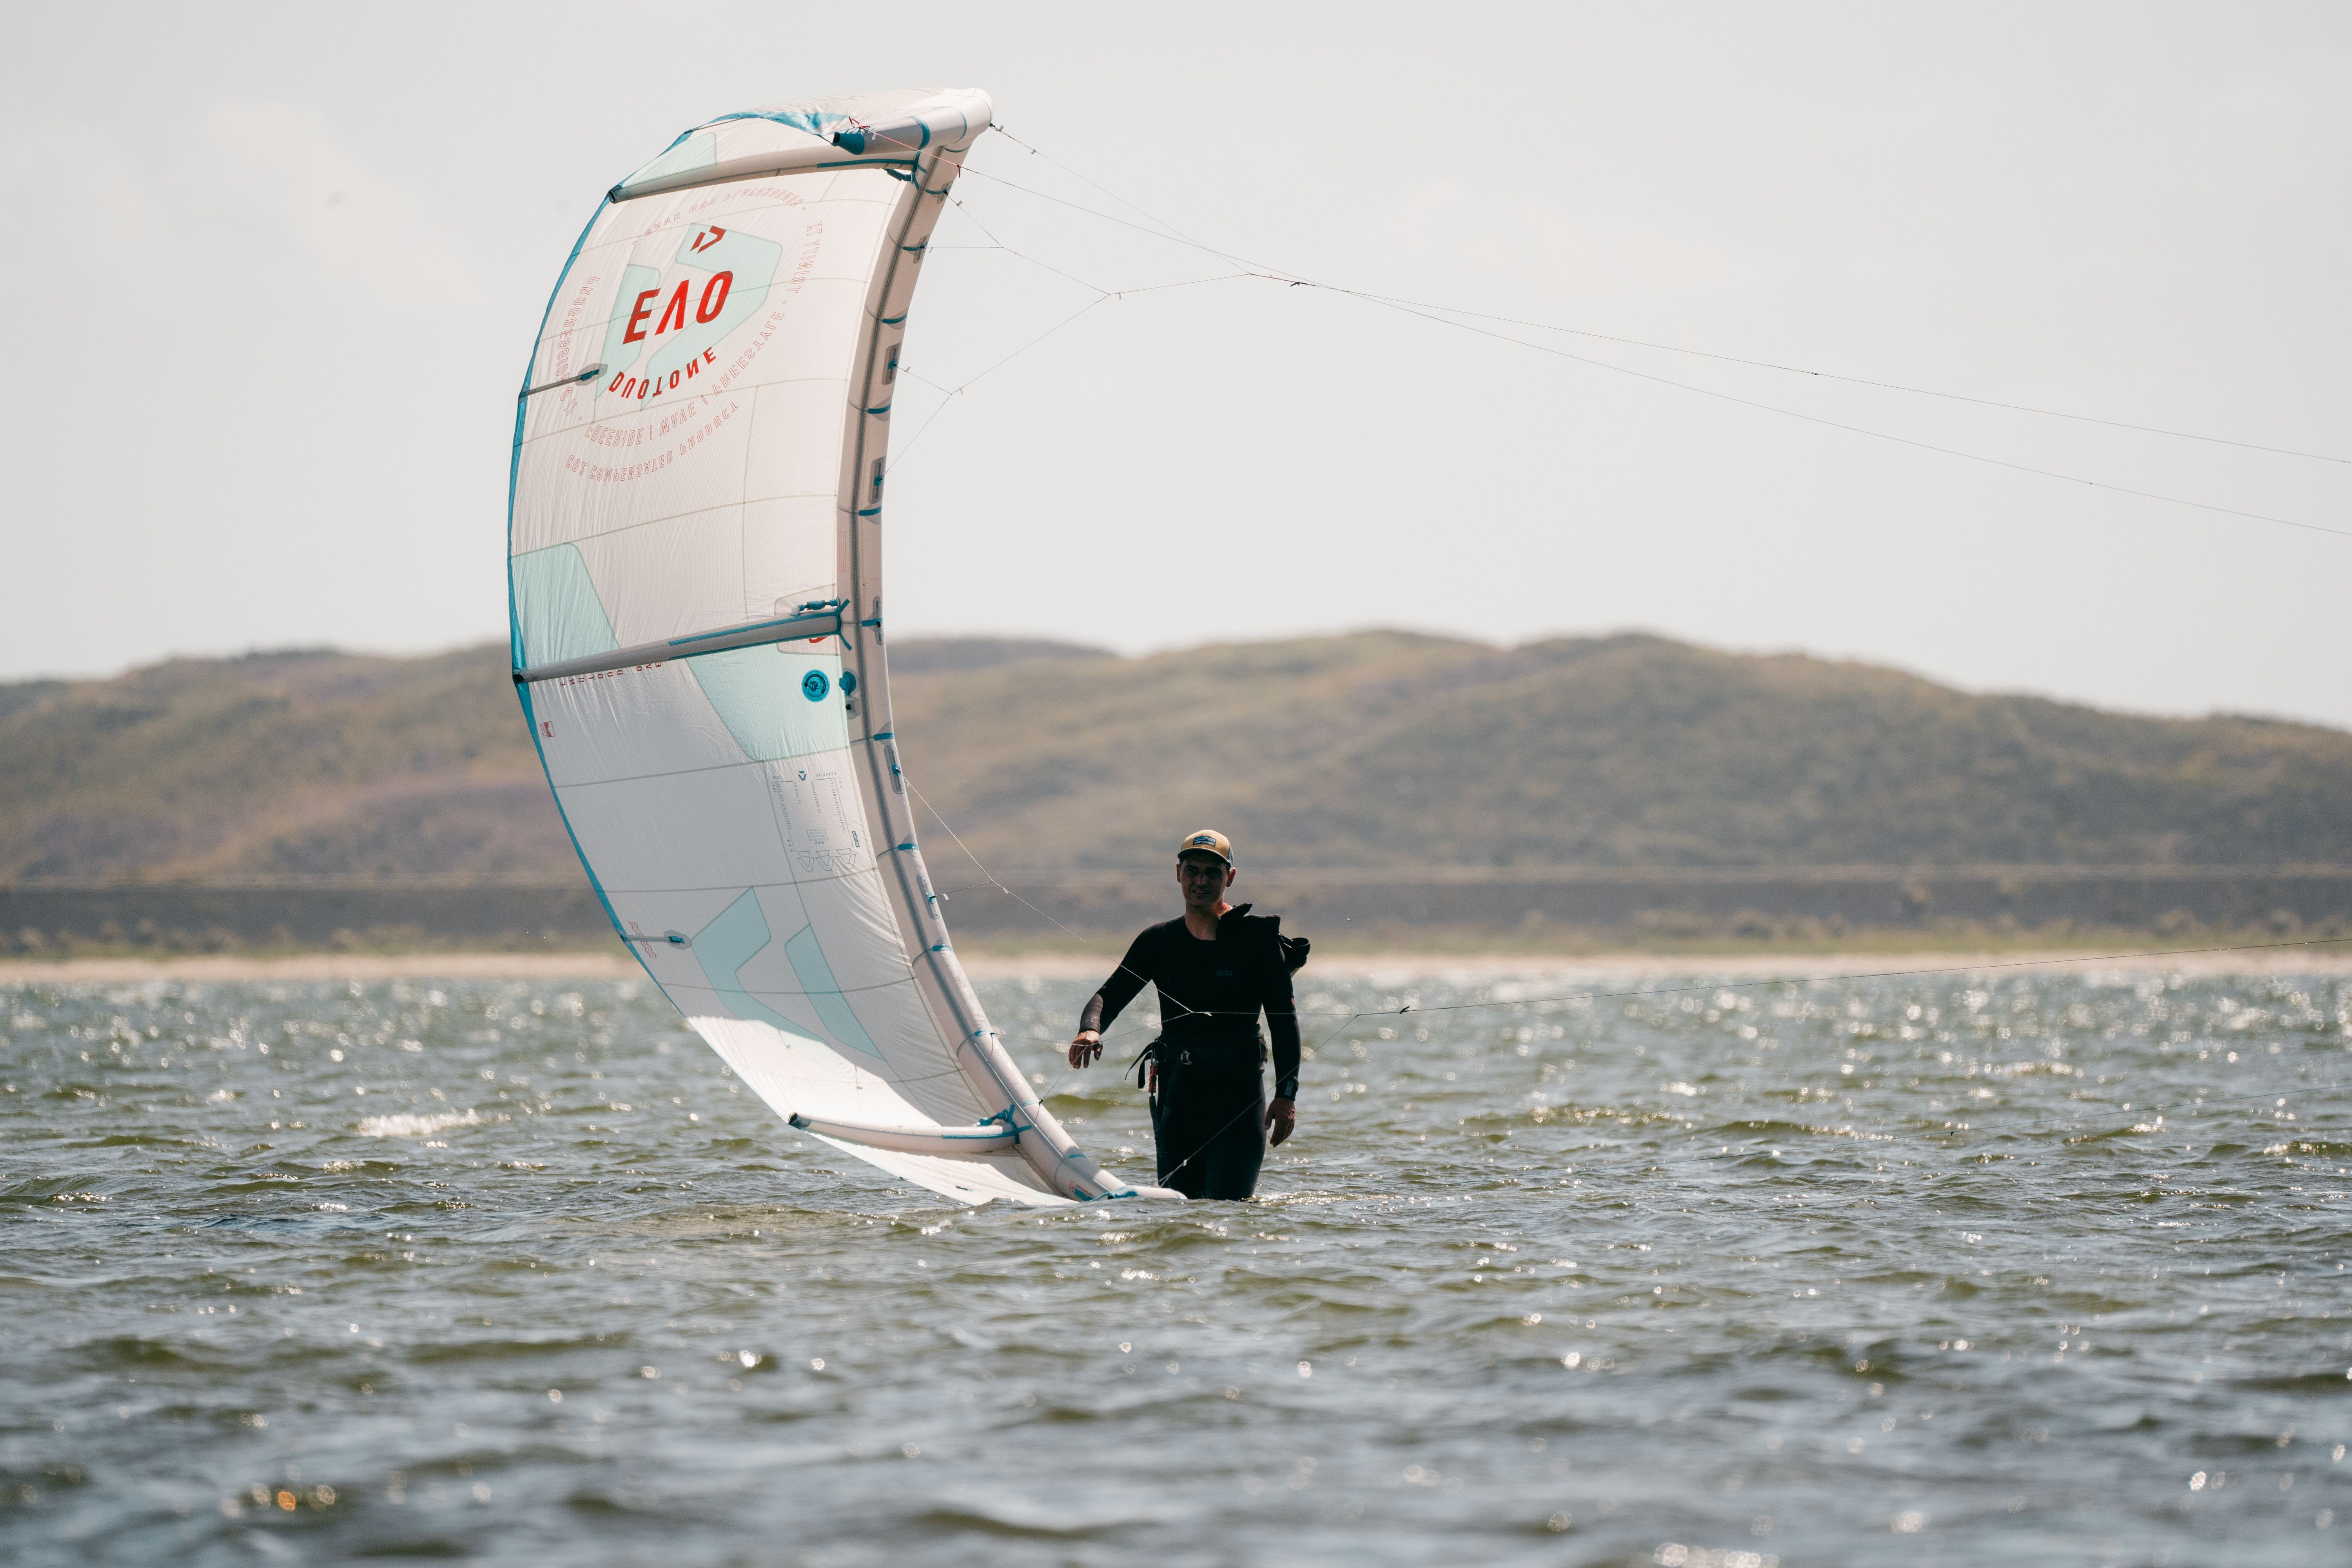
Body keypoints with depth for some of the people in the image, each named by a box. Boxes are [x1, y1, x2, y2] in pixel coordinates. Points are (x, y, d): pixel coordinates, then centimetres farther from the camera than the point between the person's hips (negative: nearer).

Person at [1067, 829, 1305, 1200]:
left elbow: (1283, 1017, -4)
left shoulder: (1256, 936, -2)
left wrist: (1287, 1095, -11)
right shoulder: (1158, 941, 9)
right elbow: (1110, 995, 7)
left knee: (1228, 1205, -13)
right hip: (1177, 1090, 4)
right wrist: (1090, 1029, -18)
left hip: (1239, 1087, -4)